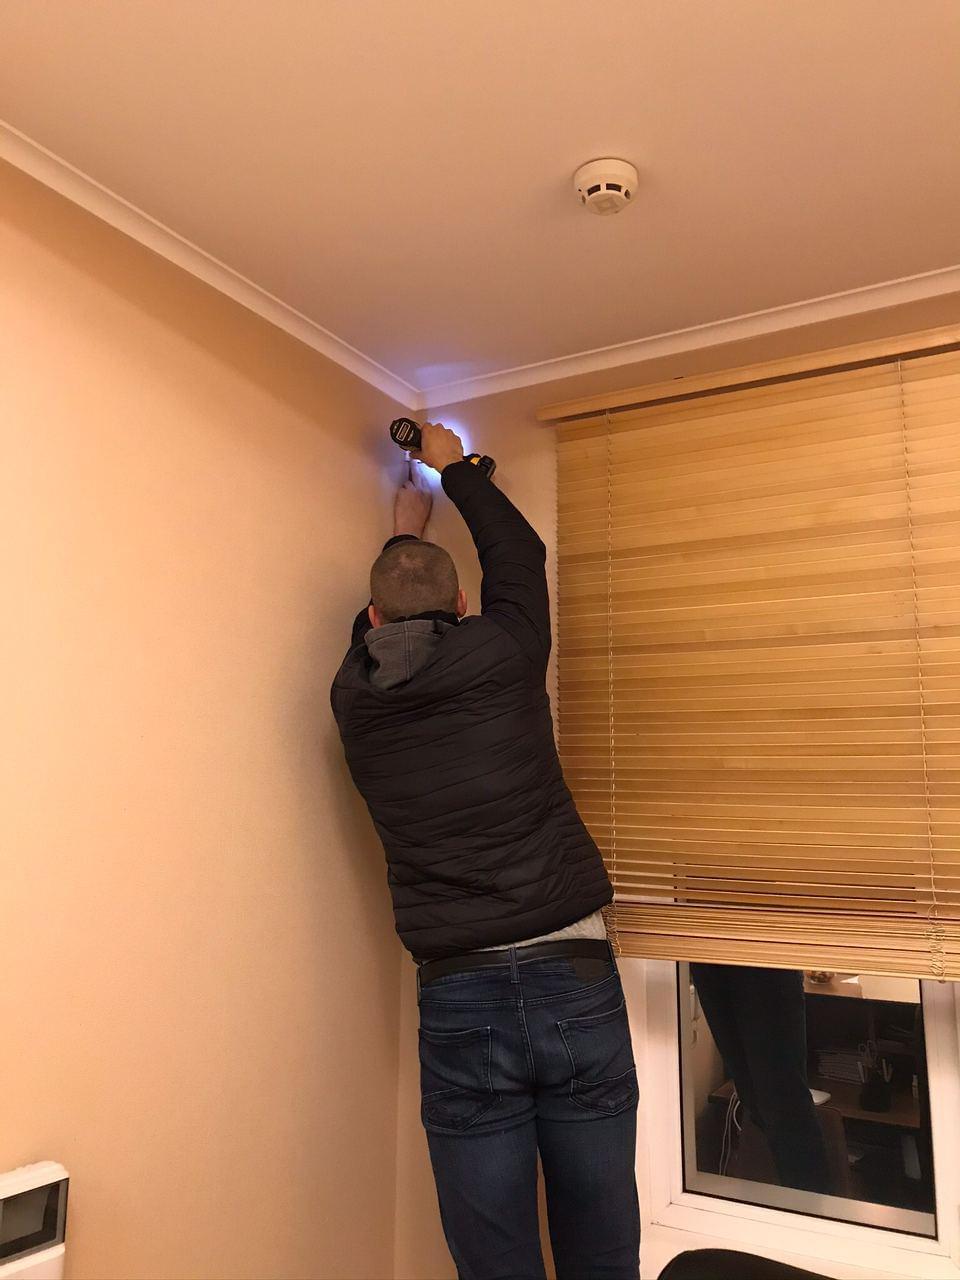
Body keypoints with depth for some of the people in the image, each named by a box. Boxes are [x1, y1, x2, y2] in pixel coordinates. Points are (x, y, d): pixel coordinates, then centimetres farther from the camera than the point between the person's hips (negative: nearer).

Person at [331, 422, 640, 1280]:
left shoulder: (354, 695, 3)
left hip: (458, 998, 1)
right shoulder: (502, 652, -3)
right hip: (574, 978, -1)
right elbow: (519, 552, 17)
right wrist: (453, 468, 32)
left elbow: (377, 629, 26)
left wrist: (403, 533, 41)